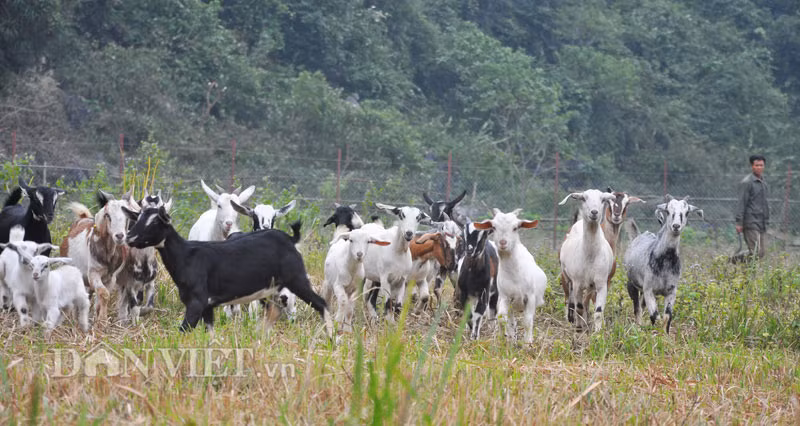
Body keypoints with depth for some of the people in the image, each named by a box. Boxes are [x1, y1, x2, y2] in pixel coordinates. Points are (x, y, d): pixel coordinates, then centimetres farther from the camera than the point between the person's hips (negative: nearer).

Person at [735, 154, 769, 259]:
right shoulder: (747, 182, -6)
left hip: (762, 223, 8)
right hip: (751, 222, -8)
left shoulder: (764, 183, 18)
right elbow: (741, 203, -9)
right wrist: (739, 222, -14)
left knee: (762, 252, 4)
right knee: (755, 252, -14)